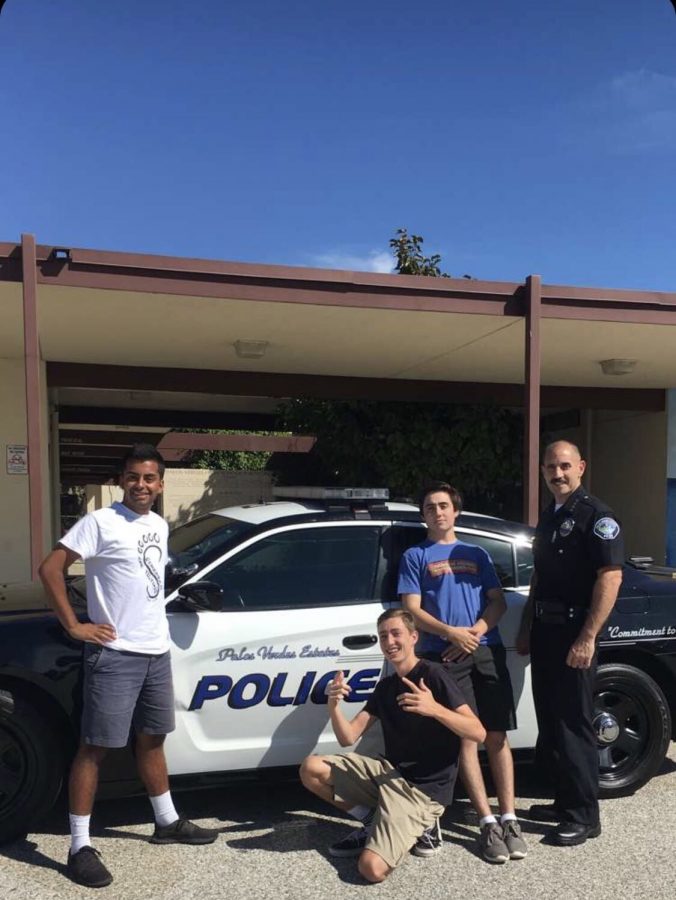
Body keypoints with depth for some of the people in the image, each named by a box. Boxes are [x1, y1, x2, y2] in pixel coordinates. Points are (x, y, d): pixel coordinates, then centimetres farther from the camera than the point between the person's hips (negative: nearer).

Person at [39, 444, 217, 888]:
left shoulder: (160, 526, 10)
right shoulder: (101, 522, -11)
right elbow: (51, 569, -13)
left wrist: (156, 627, 13)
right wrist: (74, 626, -14)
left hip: (156, 651, 7)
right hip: (115, 655, -7)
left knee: (152, 739, 19)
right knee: (95, 747, 0)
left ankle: (168, 822, 33)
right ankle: (80, 847, 11)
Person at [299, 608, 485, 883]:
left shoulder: (433, 675, -11)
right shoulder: (385, 685, 10)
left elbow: (478, 733, -19)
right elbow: (348, 738, 2)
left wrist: (434, 709, -36)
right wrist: (333, 705, -18)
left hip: (423, 789, -7)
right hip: (389, 773, 7)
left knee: (372, 868, -24)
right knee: (311, 769, -5)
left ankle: (419, 824, 3)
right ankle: (376, 823, 8)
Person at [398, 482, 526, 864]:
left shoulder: (477, 554, 19)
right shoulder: (415, 556, 11)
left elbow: (498, 602, 10)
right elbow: (412, 608, 1)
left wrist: (475, 632, -9)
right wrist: (450, 633, -14)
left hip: (487, 650, 2)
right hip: (444, 655, -2)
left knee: (497, 736, 0)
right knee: (466, 738, -4)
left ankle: (509, 818, 7)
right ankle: (488, 823, 1)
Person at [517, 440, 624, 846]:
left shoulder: (596, 515, -11)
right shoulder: (549, 518, 15)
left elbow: (611, 577, -18)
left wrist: (588, 637, -22)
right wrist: (527, 627, 17)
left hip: (574, 634, -8)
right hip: (545, 631, 8)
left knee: (574, 724, -1)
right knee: (550, 721, 15)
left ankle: (585, 816, 12)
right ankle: (565, 800, 29)